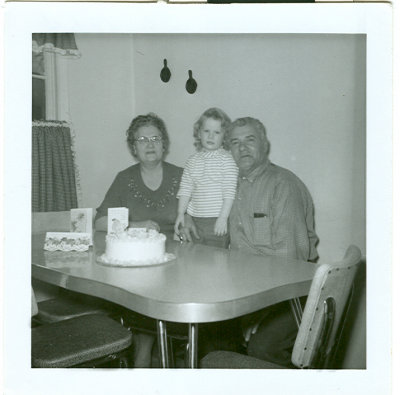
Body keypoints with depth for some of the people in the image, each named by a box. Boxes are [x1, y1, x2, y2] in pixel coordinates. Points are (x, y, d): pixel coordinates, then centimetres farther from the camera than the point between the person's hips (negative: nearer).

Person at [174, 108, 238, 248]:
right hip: (195, 220, 4)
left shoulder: (226, 159, -5)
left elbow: (229, 192, -10)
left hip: (218, 221, -4)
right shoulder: (193, 160, 8)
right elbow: (185, 189, 9)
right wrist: (180, 213, 4)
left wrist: (223, 217, -15)